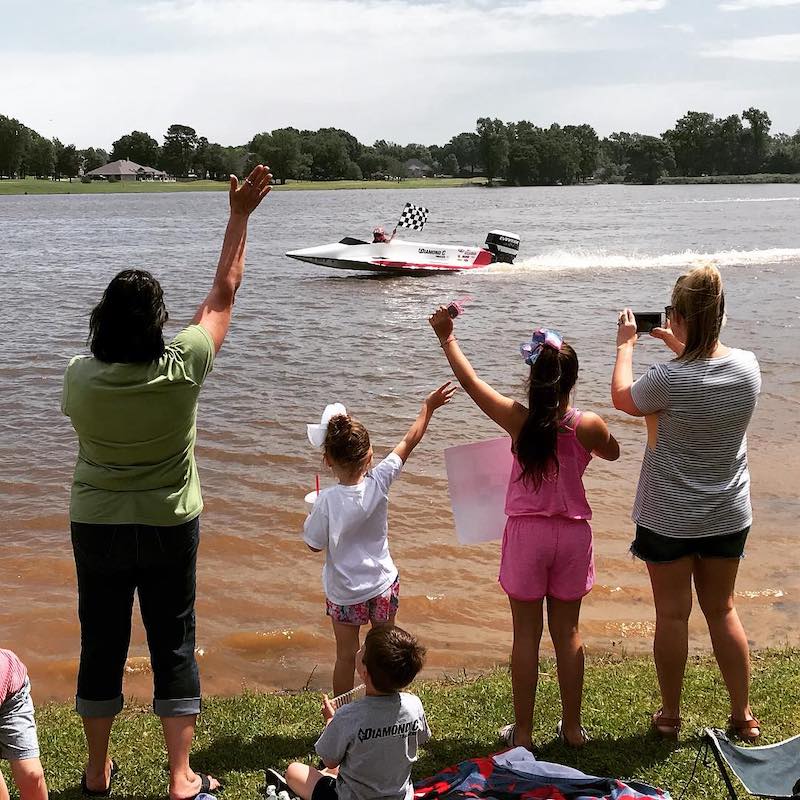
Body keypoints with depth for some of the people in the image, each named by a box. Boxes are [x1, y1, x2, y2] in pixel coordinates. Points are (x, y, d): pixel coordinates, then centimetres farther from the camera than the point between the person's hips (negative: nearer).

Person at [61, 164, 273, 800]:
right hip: (170, 528, -1)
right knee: (174, 646, 9)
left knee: (102, 644, 15)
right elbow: (223, 293, -6)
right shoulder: (182, 369, -18)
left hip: (96, 528, 2)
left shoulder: (80, 377, -15)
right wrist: (240, 216, 2)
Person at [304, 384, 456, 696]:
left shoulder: (327, 501, -24)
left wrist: (312, 516, 5)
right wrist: (428, 407, 6)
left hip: (345, 593, -2)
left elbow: (315, 544, -12)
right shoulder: (378, 483, -17)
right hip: (383, 585, 2)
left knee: (346, 655, 12)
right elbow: (408, 442, -5)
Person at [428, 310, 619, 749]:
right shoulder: (589, 426, -11)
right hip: (573, 534, 1)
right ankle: (572, 727, 24)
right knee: (567, 632, 14)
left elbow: (469, 380, -1)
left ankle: (522, 731, 15)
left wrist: (446, 336, 11)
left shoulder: (519, 420, -13)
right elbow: (612, 452, 13)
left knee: (526, 635, 8)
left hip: (526, 532, -1)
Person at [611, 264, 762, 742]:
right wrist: (678, 344, 20)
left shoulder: (670, 380, -25)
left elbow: (623, 399, -3)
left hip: (670, 518, -4)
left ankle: (670, 716, 24)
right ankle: (743, 715, 27)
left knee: (672, 614, 10)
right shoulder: (748, 366, -10)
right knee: (723, 611, 18)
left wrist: (625, 345, 9)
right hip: (729, 516, 4)